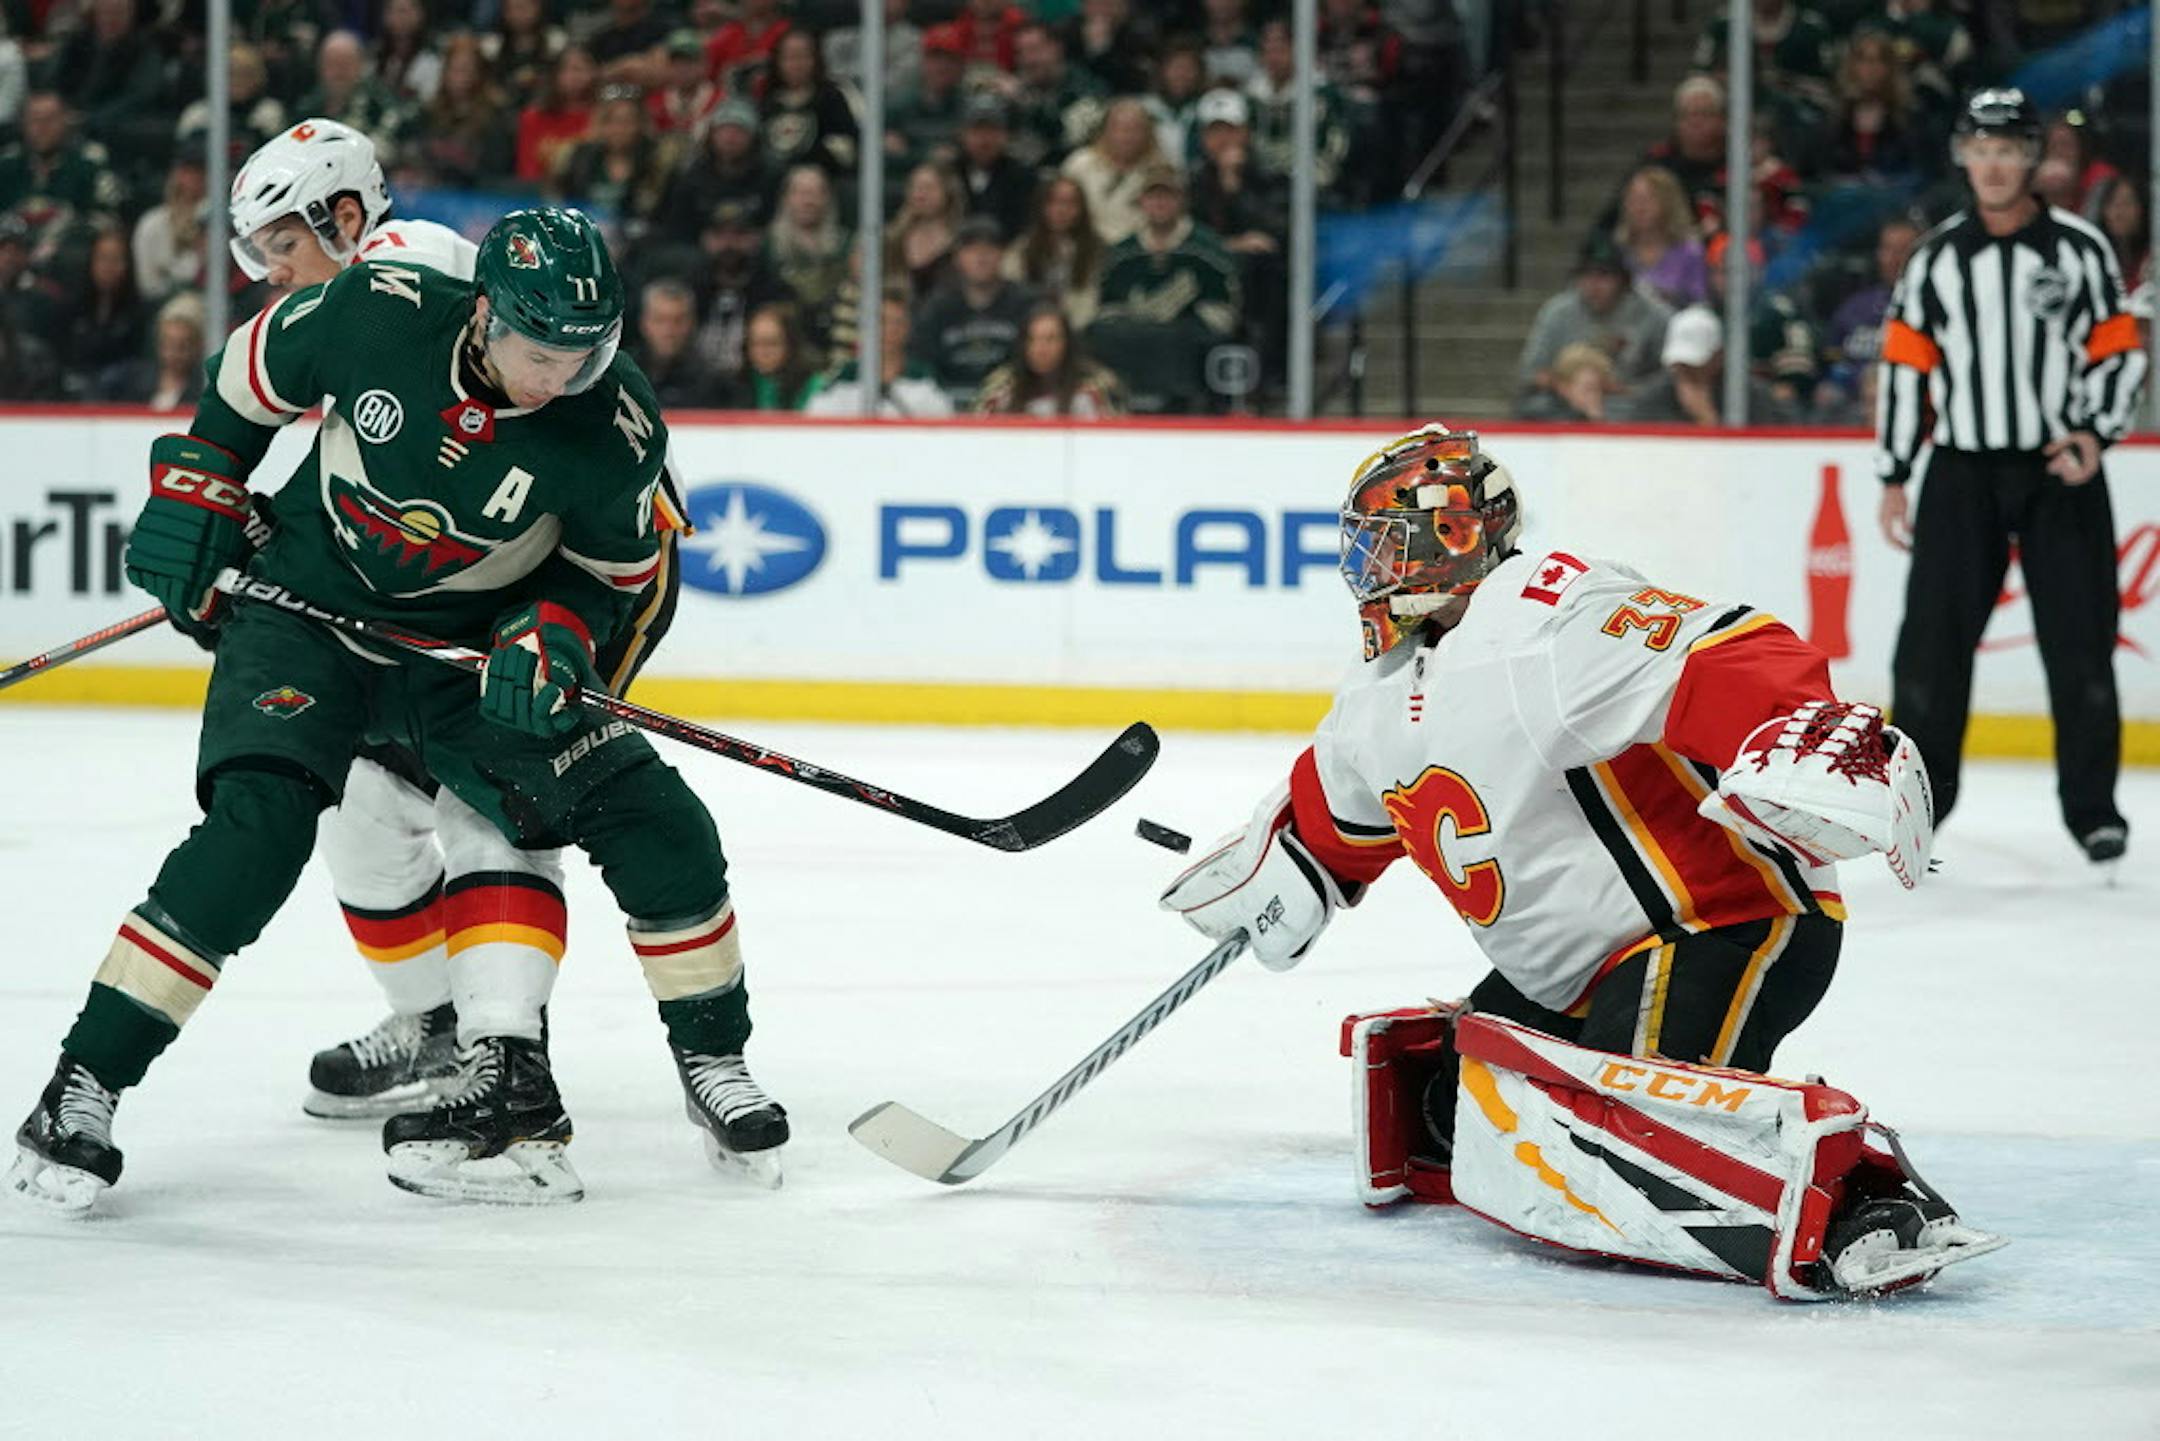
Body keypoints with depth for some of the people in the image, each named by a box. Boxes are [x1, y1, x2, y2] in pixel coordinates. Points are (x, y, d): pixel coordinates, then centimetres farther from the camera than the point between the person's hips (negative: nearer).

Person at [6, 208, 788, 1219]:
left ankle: (713, 1058, 16)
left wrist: (557, 632, -19)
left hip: (474, 640, 2)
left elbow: (614, 567, -2)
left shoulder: (618, 430, -21)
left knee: (653, 822, -8)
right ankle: (83, 1084, -18)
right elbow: (251, 374, -2)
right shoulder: (379, 311, -23)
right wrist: (195, 491, -1)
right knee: (258, 825, -24)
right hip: (308, 605, -2)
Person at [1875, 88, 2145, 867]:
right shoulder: (1935, 258, 6)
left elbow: (2120, 352, 2)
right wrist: (1893, 477, 5)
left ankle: (2092, 804, 11)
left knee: (2079, 644, -1)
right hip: (1963, 473, 1)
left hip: (2061, 473, -1)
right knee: (1931, 641, -3)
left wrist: (2095, 433, -14)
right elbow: (1904, 366, 7)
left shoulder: (2080, 248, 0)